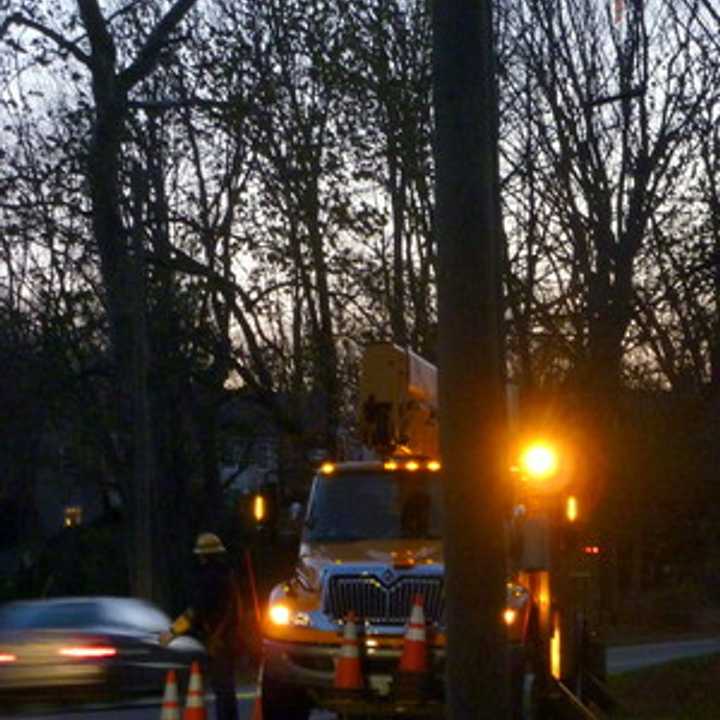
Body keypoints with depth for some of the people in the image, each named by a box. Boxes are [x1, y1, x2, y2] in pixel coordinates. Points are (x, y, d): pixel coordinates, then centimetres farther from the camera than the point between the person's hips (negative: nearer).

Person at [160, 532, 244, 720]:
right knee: (226, 690, 15)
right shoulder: (227, 574, 15)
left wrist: (173, 631, -19)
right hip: (229, 640, 9)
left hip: (217, 642, -9)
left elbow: (198, 610, -22)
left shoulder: (210, 577, -16)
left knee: (222, 690, -9)